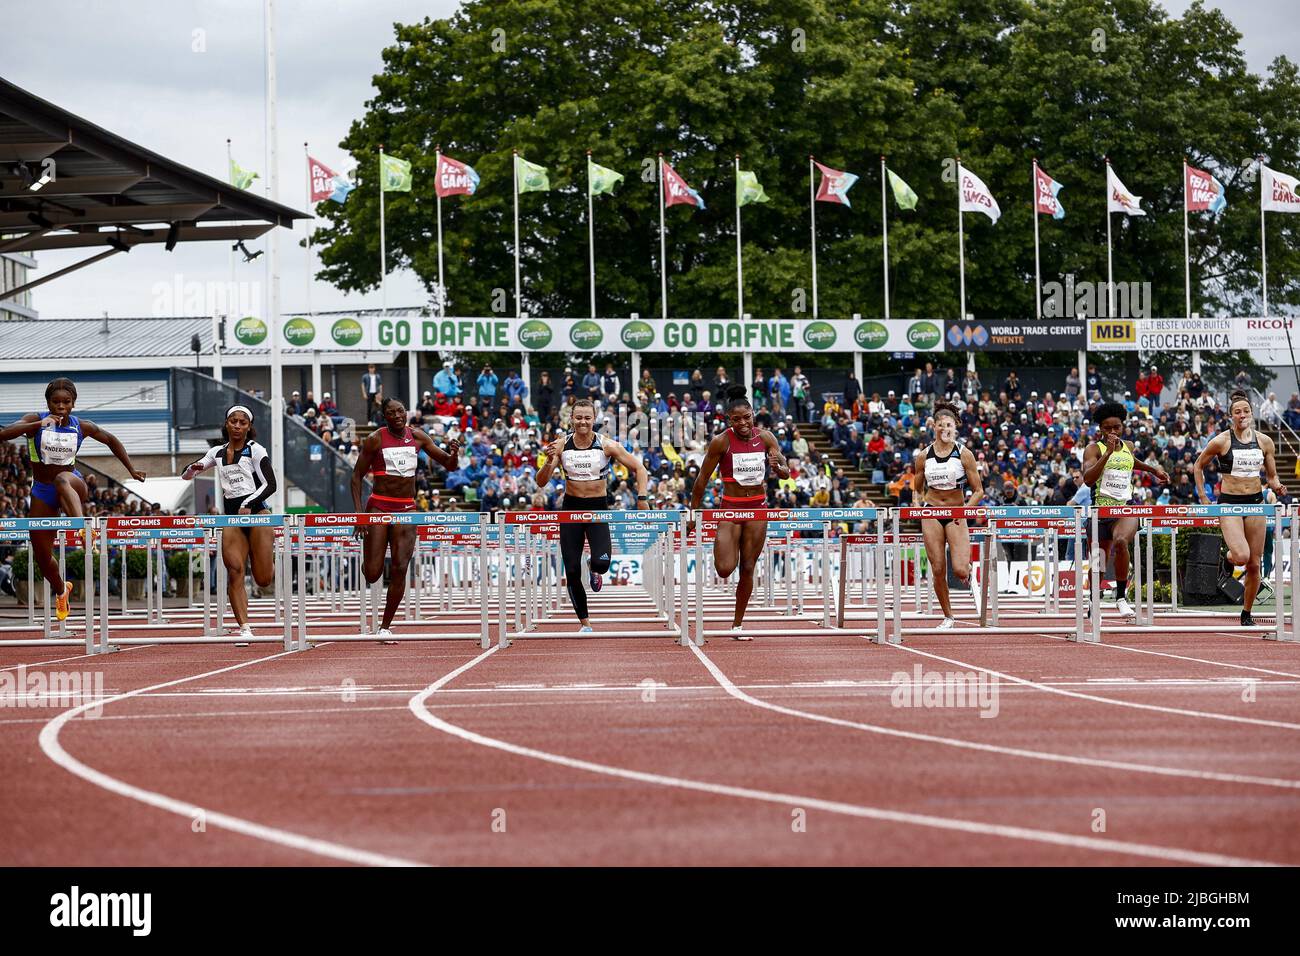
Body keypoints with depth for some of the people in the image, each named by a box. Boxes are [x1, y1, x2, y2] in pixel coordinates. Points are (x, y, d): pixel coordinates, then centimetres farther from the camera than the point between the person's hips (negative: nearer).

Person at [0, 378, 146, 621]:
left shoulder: (82, 427, -4)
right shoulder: (35, 420, -9)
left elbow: (111, 440, 15)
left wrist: (131, 469, 15)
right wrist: (38, 425, -35)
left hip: (72, 484, -2)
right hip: (42, 492, 2)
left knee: (63, 479, -42)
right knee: (42, 555, 5)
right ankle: (61, 591, 36)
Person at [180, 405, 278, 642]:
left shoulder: (255, 450, 1)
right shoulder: (217, 453, 14)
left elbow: (270, 484, -6)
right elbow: (186, 476, 19)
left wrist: (249, 504, -19)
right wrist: (194, 468, -6)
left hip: (257, 513, -3)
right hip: (231, 516, 3)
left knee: (263, 579, -5)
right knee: (234, 571, -15)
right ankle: (244, 628, -17)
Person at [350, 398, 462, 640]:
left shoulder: (417, 437, 5)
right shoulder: (375, 439, -5)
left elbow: (449, 466, 10)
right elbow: (356, 477, -2)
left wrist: (454, 452, -14)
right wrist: (358, 513, -12)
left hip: (406, 508, 3)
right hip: (379, 506, -3)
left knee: (400, 570, -7)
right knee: (372, 575, -6)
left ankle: (385, 626, 4)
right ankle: (367, 562, 33)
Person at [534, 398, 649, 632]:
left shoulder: (606, 445, -9)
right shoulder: (561, 445, -4)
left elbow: (639, 468, -1)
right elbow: (541, 482, -4)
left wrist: (642, 497, -13)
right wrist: (550, 461, -23)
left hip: (598, 508, -2)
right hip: (571, 508, 2)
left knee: (601, 562, -23)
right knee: (572, 571, -1)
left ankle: (596, 573, 17)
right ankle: (584, 622, 15)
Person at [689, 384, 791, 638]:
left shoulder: (765, 437, 0)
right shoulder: (721, 441, -10)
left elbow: (786, 473, 1)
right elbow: (703, 478, -3)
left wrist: (777, 466, -22)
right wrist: (693, 511, -1)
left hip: (758, 508, 3)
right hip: (730, 508, -3)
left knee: (748, 569, 4)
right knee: (724, 569, -15)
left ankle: (737, 625, 15)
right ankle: (718, 549, 23)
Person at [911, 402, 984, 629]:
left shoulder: (964, 454, -4)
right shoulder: (924, 456, 2)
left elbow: (978, 490, -1)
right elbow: (917, 489, 14)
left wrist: (965, 510, -14)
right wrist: (922, 503, -4)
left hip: (957, 515, -2)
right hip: (931, 515, 2)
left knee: (959, 571, -15)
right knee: (938, 570, -1)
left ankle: (968, 567, 23)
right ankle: (948, 617, 14)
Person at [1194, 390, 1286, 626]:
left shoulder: (1264, 441, 5)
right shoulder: (1221, 441, -4)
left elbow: (1272, 476, 13)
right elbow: (1198, 466, 8)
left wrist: (1277, 487, -9)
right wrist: (1203, 497, 2)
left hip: (1255, 502, 3)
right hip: (1229, 503, -3)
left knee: (1254, 564, 3)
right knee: (1241, 557, -22)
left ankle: (1247, 613, 19)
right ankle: (1229, 556, 16)